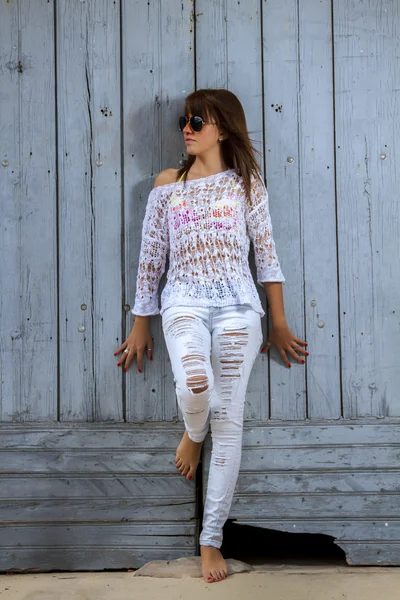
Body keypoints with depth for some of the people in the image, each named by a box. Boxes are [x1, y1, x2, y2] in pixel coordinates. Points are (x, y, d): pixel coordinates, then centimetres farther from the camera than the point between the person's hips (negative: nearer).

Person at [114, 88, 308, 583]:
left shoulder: (245, 183, 9)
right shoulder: (168, 184, 12)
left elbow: (266, 252, 8)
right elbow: (151, 255, 12)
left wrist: (280, 325, 6)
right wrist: (140, 326, 11)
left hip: (236, 304, 0)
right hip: (184, 300, 0)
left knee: (228, 420, -3)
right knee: (193, 384, -31)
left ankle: (211, 540, 8)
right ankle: (192, 434, 8)